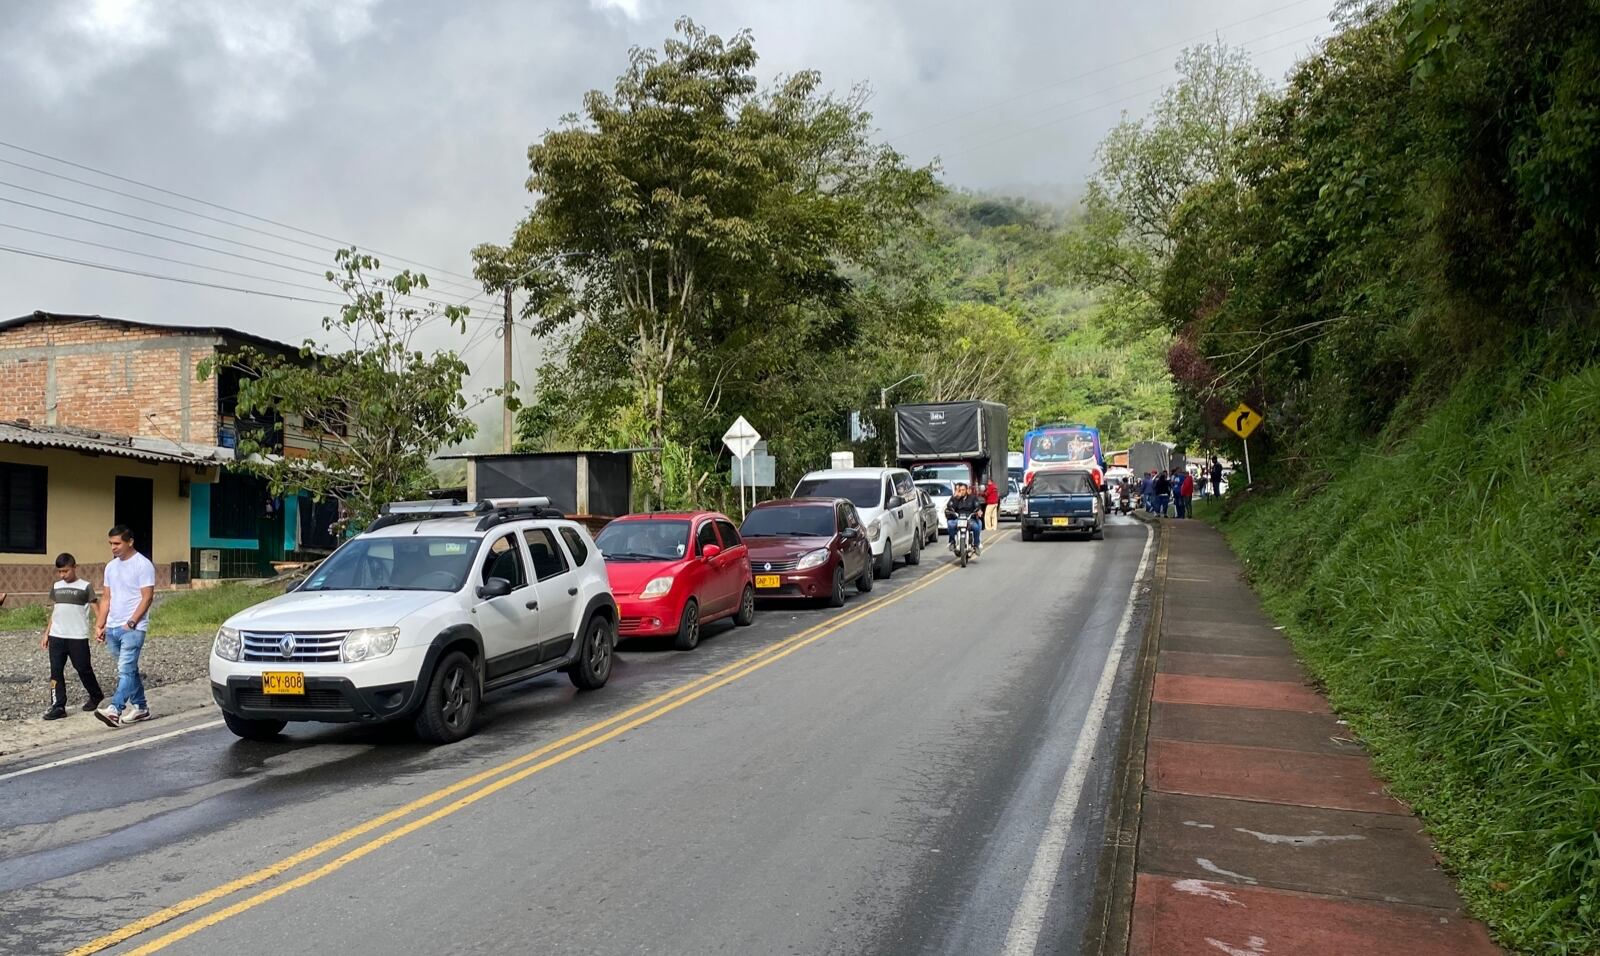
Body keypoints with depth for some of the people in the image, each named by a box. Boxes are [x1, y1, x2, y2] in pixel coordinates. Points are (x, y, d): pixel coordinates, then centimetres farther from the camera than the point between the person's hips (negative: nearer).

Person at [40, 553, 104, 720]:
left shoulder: (85, 587, -4)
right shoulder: (56, 587, 11)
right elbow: (53, 612, 17)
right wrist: (46, 634, 13)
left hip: (78, 637, -5)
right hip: (56, 637, 5)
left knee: (83, 669, 4)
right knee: (56, 671, 1)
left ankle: (96, 696, 25)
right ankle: (58, 706, 3)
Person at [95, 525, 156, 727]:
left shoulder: (143, 565, -8)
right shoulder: (111, 566, 14)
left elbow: (147, 597, -12)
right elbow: (107, 599, 17)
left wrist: (131, 623, -17)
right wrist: (100, 625, 9)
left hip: (133, 628, -8)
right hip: (113, 628, 8)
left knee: (126, 670, -14)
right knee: (130, 669, 14)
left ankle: (115, 710, -24)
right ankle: (140, 707, 21)